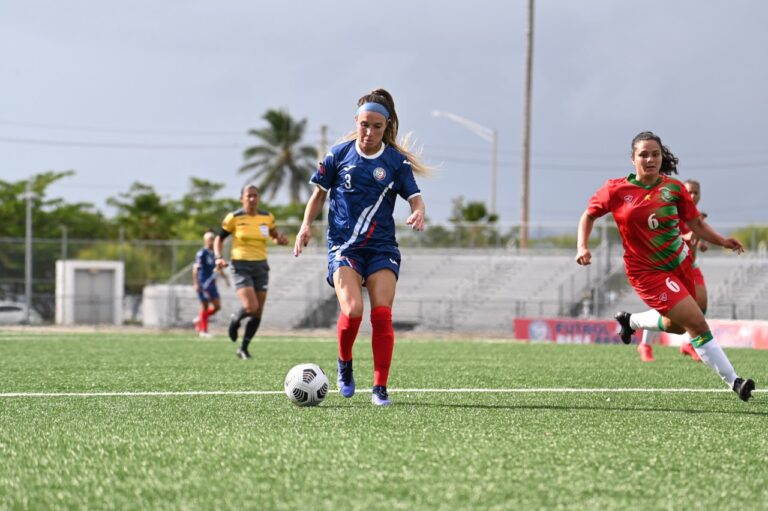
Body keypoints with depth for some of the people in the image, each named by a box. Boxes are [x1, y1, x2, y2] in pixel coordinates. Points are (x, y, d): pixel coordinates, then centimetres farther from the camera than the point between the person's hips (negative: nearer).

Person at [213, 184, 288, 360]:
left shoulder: (267, 217, 5)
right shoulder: (234, 218, -5)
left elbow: (274, 235, 21)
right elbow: (219, 239, 4)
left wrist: (280, 239, -3)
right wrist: (218, 257, -12)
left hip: (260, 266, 4)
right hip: (241, 266, -4)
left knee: (258, 313, 3)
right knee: (251, 308, -21)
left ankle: (243, 348, 19)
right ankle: (235, 319, 14)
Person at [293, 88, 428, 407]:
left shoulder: (396, 161, 2)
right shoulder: (340, 154, 2)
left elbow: (415, 198, -1)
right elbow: (320, 192, 13)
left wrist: (418, 213, -24)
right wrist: (307, 224, -1)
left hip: (382, 246, 1)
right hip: (344, 245, -1)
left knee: (382, 314, -12)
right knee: (352, 310, -20)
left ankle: (380, 388, -3)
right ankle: (344, 363, 10)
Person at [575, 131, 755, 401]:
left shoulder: (674, 188, -4)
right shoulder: (616, 190, -11)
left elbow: (696, 224, 2)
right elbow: (588, 216, 4)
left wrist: (722, 241, -14)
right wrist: (582, 246, -10)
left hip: (680, 262, 5)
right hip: (648, 272, -5)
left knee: (677, 325, 22)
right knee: (697, 323, -15)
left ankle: (631, 321, 49)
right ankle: (733, 381, -9)